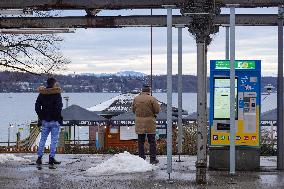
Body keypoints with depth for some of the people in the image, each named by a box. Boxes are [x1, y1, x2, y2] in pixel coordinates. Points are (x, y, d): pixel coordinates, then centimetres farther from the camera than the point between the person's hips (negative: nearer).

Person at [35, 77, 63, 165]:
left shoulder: (42, 94, 6)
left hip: (45, 121, 4)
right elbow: (58, 107, -16)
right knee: (54, 140, 2)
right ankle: (52, 158, -1)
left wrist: (41, 117, 9)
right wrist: (58, 118, -5)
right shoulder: (57, 94, -10)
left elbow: (37, 106, 5)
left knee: (42, 139, 10)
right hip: (54, 121, -4)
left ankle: (39, 157, 9)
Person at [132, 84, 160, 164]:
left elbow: (133, 110, 9)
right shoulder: (152, 99, -11)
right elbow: (157, 110, -9)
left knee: (140, 141, 10)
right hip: (149, 122, -3)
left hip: (139, 123, 3)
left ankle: (141, 158, 11)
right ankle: (153, 159, 4)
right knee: (152, 141, 4)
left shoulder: (136, 99, 0)